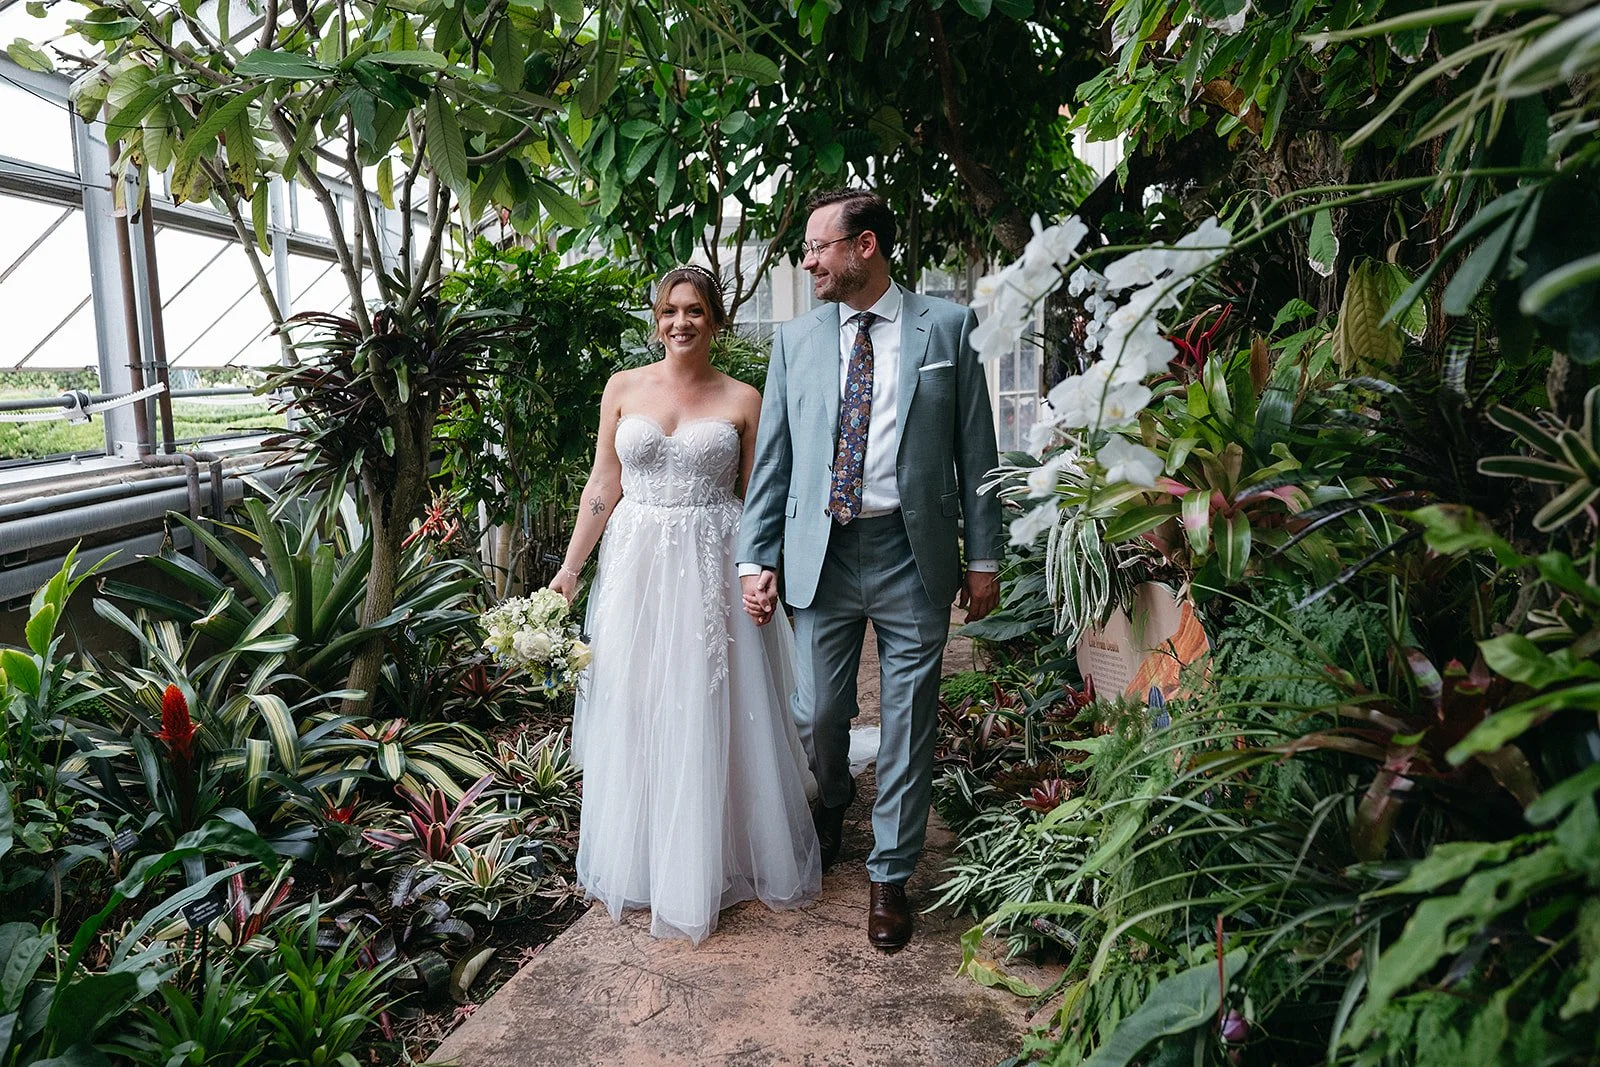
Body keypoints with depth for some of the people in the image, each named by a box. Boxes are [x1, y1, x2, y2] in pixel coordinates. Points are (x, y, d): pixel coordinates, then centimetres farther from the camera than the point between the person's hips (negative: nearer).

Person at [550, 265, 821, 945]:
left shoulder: (743, 400, 3)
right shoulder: (624, 389, 7)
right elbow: (603, 488, 9)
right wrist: (568, 569, 5)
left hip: (713, 571, -2)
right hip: (636, 565, 2)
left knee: (711, 715, 3)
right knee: (634, 714, 8)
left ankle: (710, 864, 22)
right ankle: (639, 862, 27)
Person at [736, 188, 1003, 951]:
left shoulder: (947, 326, 2)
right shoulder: (795, 340, 8)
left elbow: (975, 449, 2)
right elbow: (772, 458, 8)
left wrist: (983, 557, 1)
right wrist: (755, 558, 2)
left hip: (911, 553, -2)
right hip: (820, 553, 2)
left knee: (908, 724, 6)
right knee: (817, 716, 10)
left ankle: (890, 876, 25)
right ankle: (830, 807, 44)